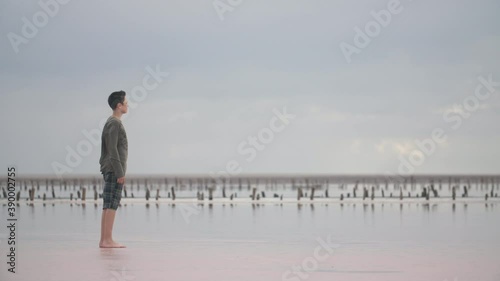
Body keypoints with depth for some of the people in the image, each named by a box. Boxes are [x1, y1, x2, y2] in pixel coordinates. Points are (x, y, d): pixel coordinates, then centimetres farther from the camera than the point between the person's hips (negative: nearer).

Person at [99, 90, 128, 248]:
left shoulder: (112, 123, 19)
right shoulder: (114, 123, -11)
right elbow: (112, 149, -18)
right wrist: (120, 173, -20)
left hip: (110, 170, 10)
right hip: (114, 170, -10)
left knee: (108, 205, 7)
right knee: (111, 205, -11)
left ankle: (104, 240, 6)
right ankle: (107, 240, -13)